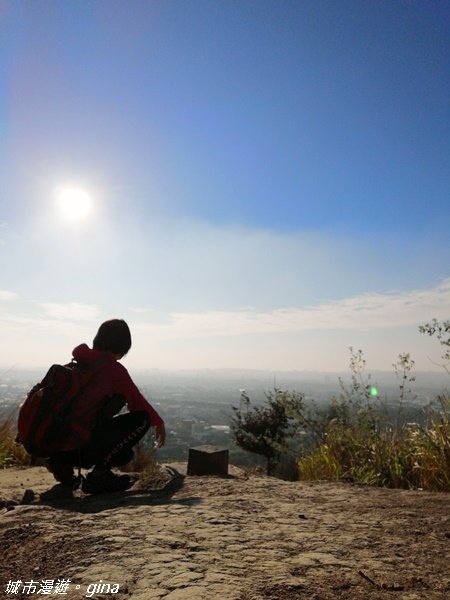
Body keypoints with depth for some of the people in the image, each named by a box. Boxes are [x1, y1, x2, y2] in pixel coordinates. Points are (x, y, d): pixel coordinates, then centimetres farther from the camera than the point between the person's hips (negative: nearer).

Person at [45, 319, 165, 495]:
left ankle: (63, 463, 11)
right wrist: (158, 422, 19)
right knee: (141, 418, -6)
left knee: (124, 453, 26)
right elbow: (137, 403, 0)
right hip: (75, 445, -8)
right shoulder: (114, 369, -11)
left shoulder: (78, 362, 13)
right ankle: (99, 475, -4)